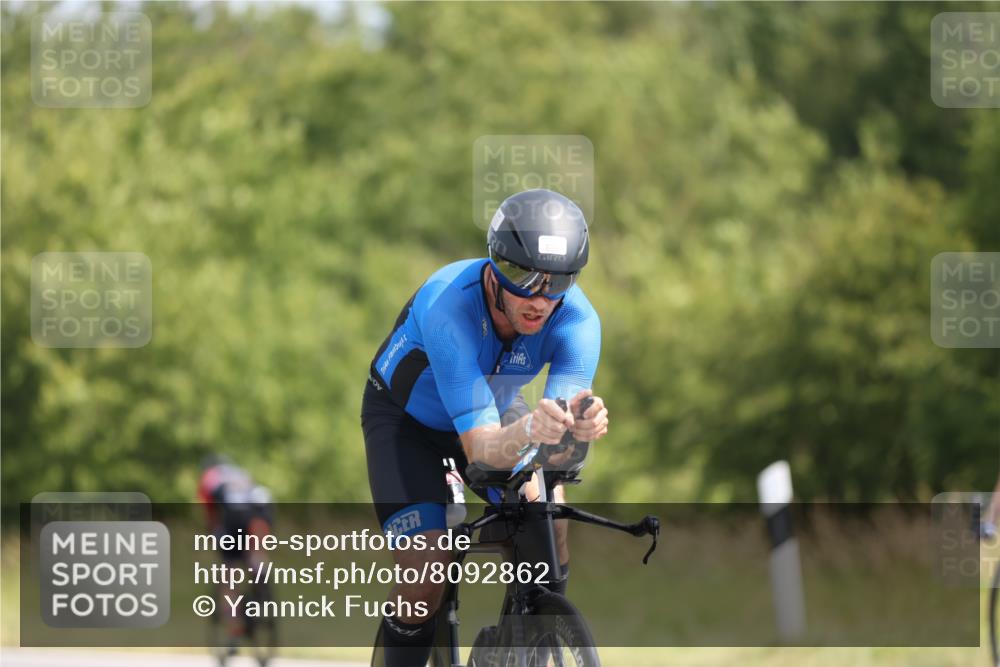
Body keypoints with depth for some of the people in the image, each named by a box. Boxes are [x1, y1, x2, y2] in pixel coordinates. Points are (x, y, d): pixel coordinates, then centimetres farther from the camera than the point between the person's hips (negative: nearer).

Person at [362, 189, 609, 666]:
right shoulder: (449, 307, -39)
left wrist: (581, 425, -62)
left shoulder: (577, 319, -29)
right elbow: (478, 445, -43)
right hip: (408, 417, -3)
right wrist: (529, 431, -65)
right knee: (426, 570, -19)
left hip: (495, 404, 3)